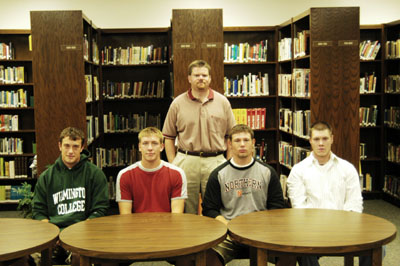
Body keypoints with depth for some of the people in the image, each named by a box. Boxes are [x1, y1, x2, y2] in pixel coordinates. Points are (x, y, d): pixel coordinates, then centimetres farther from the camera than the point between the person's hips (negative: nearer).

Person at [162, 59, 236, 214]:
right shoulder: (178, 103, 5)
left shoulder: (223, 102, 6)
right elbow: (169, 137, 7)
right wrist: (172, 165, 0)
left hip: (215, 161, 1)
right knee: (187, 211, 6)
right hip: (186, 161, 0)